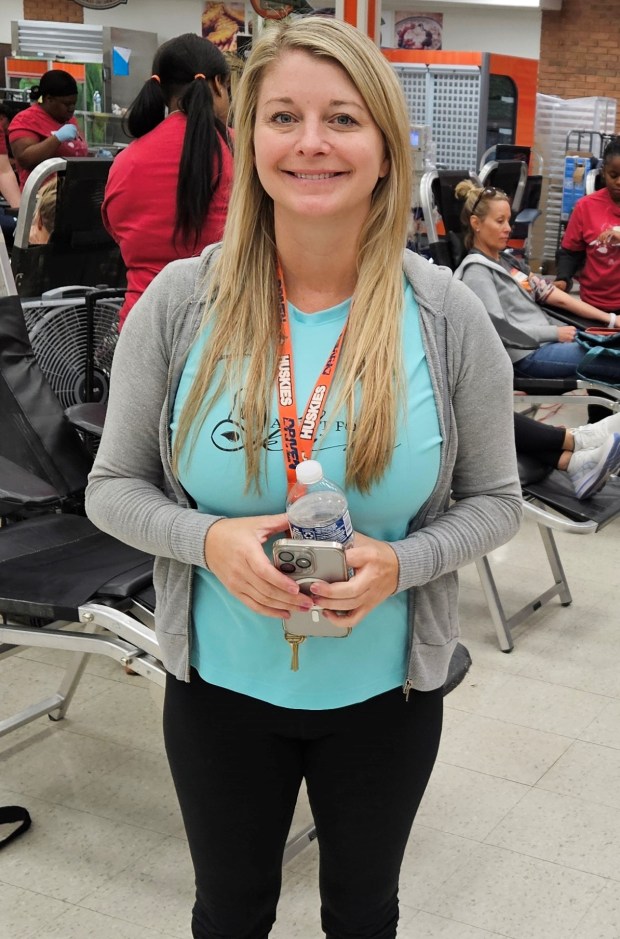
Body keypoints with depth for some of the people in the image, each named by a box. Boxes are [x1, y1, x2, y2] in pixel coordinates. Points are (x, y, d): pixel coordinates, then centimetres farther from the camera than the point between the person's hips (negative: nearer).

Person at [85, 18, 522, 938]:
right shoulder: (179, 301, -12)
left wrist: (400, 563, -21)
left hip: (384, 690, 0)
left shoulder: (448, 316, -12)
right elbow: (113, 486, -4)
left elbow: (495, 500, -2)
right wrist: (209, 540, -23)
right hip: (219, 684, 0)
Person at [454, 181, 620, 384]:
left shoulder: (507, 260, 19)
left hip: (550, 339, 9)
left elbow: (556, 296, 15)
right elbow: (500, 329, -17)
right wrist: (556, 333, -12)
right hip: (527, 354, -9)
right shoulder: (476, 273, -8)